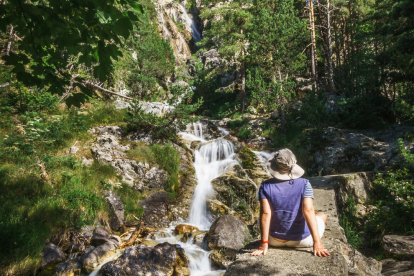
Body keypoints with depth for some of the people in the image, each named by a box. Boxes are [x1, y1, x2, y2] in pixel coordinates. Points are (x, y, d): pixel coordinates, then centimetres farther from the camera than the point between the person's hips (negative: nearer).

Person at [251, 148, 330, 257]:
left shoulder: (266, 186, -14)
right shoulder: (304, 184, -16)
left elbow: (265, 214, -19)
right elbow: (308, 211, -24)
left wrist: (264, 244, -17)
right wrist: (317, 243, -24)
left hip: (275, 241, 2)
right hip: (301, 240, -1)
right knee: (322, 216, 28)